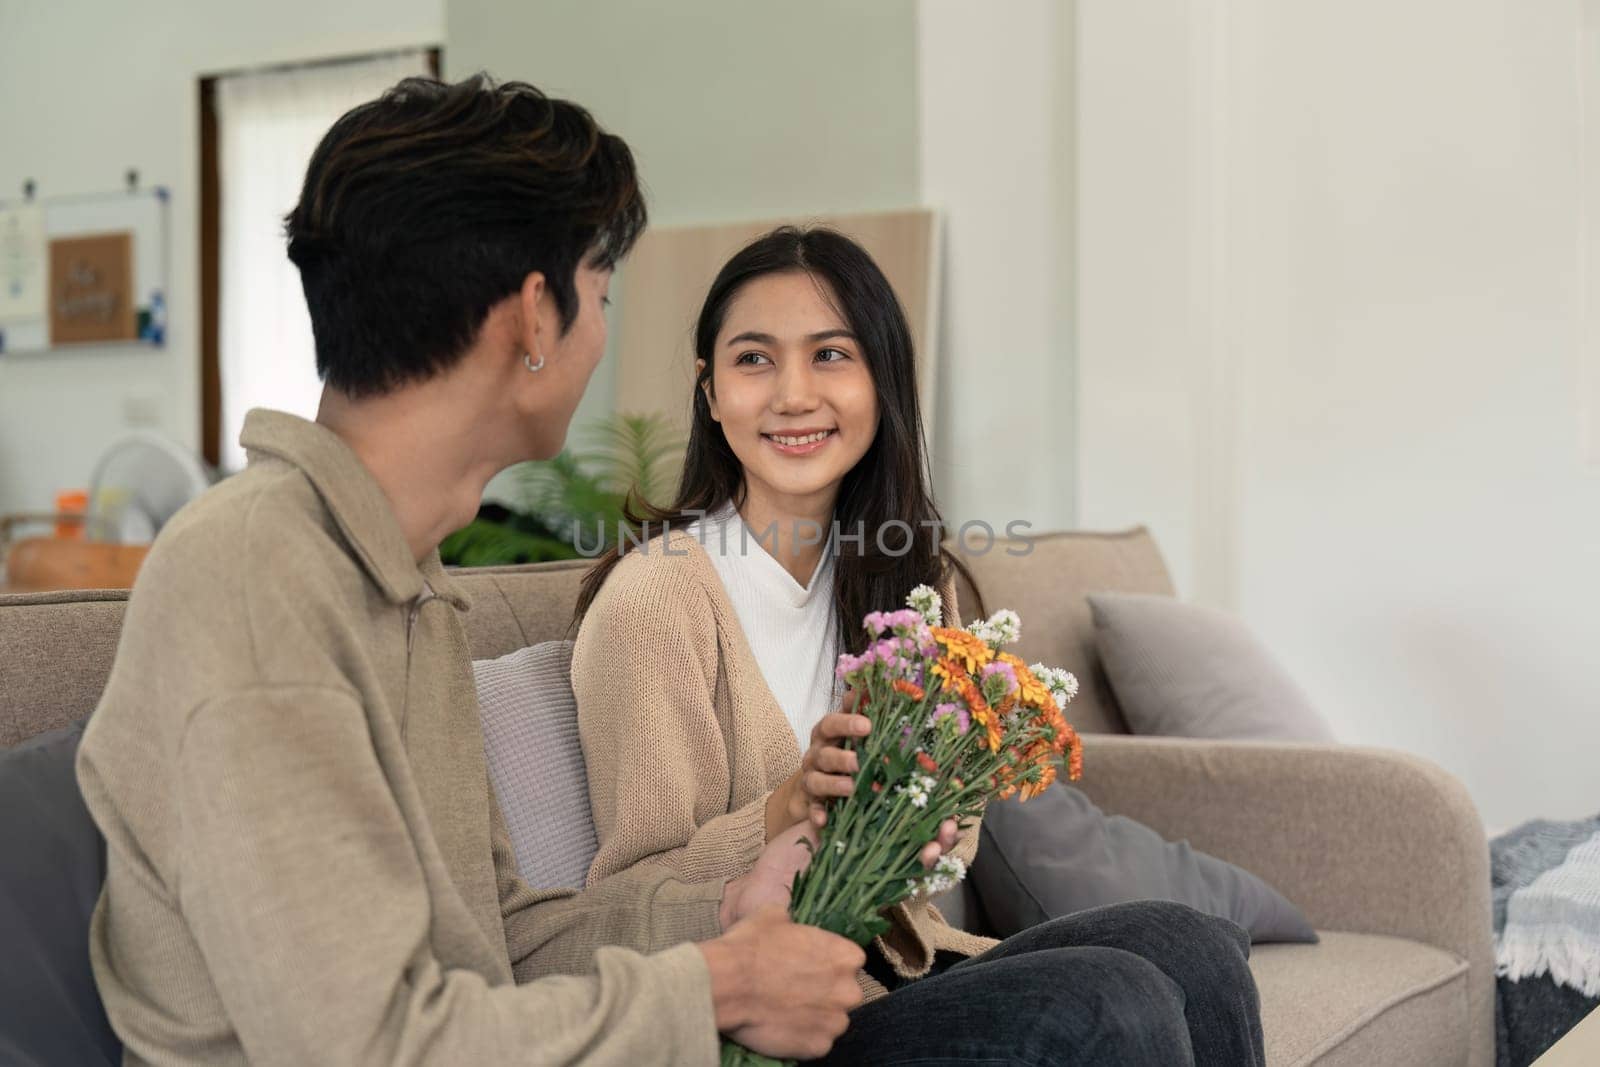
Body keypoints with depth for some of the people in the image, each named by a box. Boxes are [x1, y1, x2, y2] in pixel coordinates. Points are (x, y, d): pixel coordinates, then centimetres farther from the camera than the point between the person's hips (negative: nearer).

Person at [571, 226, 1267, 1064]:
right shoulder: (652, 598, -14)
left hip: (900, 967, 6)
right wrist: (790, 810, -28)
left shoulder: (912, 576, 7)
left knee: (1196, 950, -17)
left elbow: (950, 838, 11)